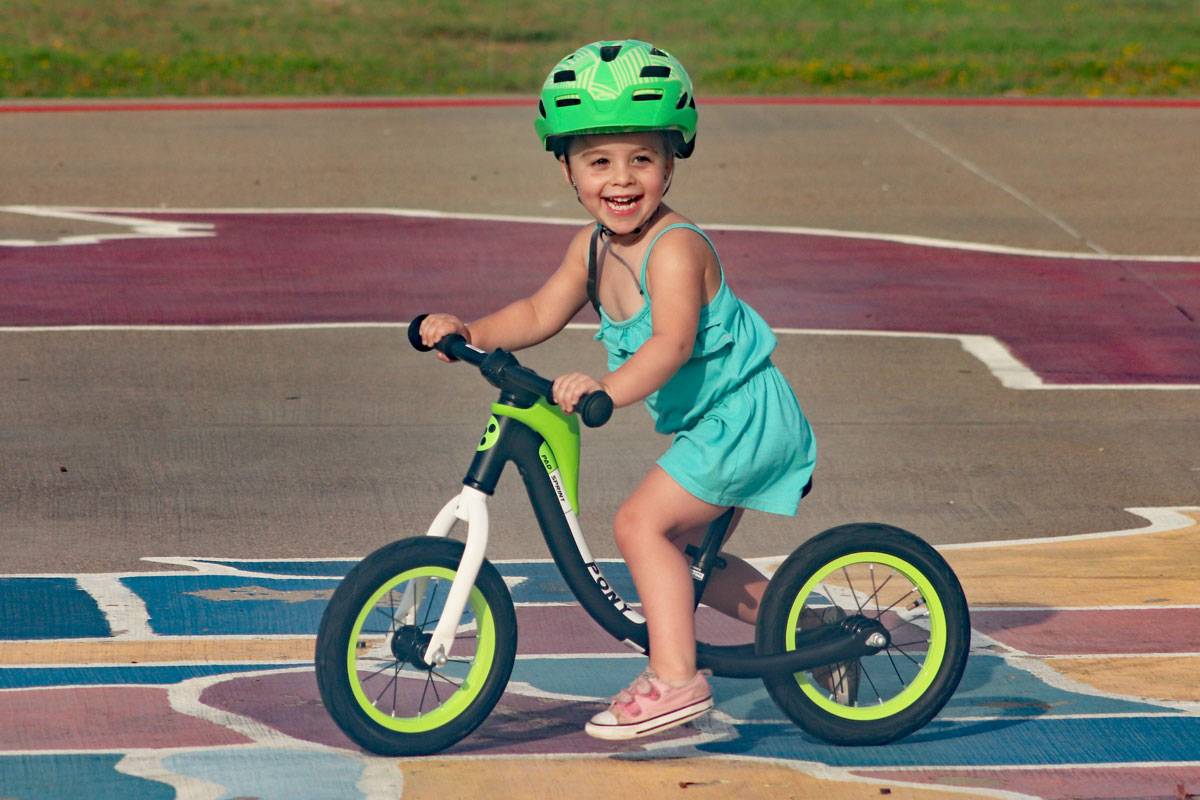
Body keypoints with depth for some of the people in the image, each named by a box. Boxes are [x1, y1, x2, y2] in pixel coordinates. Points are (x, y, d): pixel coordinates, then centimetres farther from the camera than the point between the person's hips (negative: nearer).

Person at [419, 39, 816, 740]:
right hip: (719, 423, 10)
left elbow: (673, 341, -40)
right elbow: (539, 315, 10)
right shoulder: (595, 247, 3)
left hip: (744, 415, -10)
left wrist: (608, 388, -55)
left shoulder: (674, 248, -25)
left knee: (642, 523, -19)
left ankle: (675, 678, -18)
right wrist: (469, 332, -5)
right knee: (686, 554, 20)